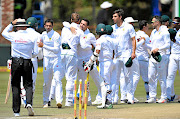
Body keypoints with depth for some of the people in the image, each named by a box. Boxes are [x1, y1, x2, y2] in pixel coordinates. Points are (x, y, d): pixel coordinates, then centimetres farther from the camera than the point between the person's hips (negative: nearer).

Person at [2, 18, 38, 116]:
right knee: (28, 85, 5)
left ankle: (16, 111, 4)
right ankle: (29, 103, -22)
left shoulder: (13, 36, -2)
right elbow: (35, 52, 3)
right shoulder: (32, 37, 0)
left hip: (16, 62, 0)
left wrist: (12, 24, 24)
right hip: (27, 62, 0)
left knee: (15, 86, 5)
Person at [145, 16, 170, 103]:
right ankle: (152, 97, 6)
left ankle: (164, 98, 0)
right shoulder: (153, 32, 20)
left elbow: (168, 45, -12)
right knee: (151, 77, 3)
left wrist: (158, 49, -22)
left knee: (161, 78, -5)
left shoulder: (164, 32, -5)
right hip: (152, 57, 8)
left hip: (161, 56, -8)